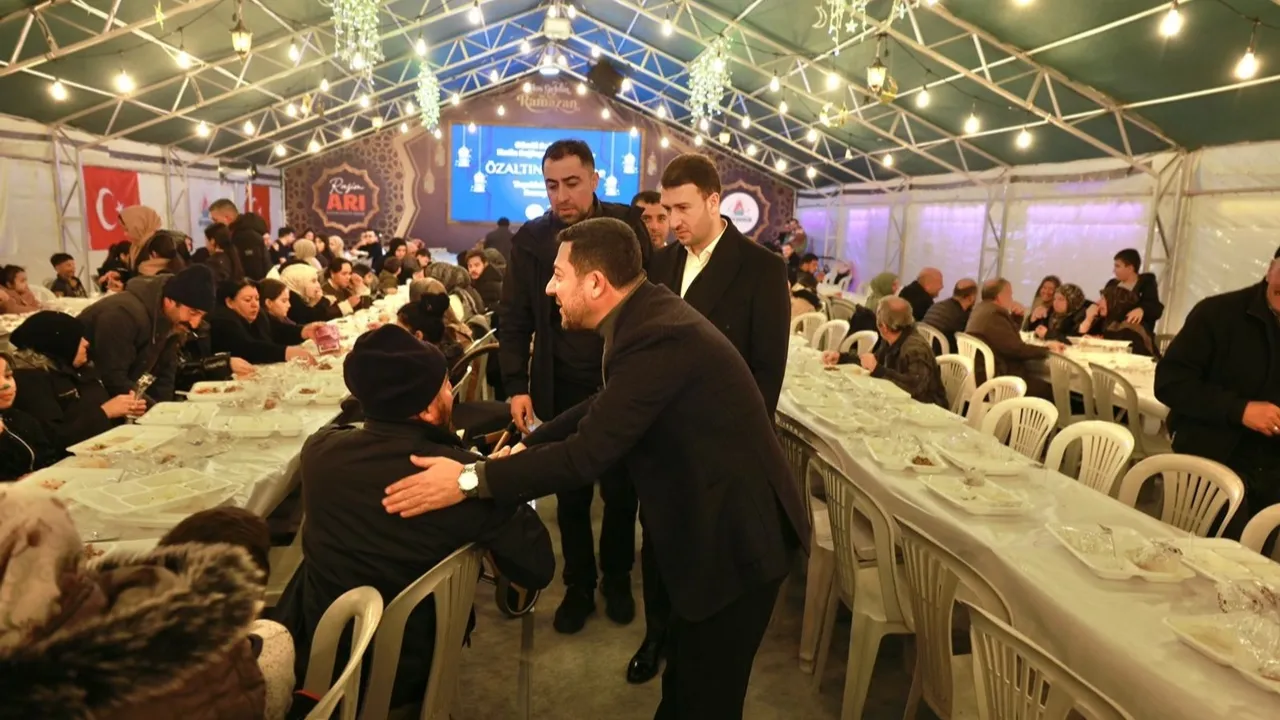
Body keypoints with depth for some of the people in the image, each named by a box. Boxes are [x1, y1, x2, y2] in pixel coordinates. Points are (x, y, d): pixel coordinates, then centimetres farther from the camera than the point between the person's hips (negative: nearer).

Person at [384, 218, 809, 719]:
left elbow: (589, 452, -30)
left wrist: (471, 480, -25)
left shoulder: (657, 335, -28)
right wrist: (529, 444, 5)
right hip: (713, 520, 9)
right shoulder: (649, 311, 2)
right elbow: (606, 408, 14)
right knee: (684, 672, 26)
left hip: (736, 533, -9)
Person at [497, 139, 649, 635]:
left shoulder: (627, 226, -6)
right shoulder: (531, 238, -3)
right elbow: (514, 319, 0)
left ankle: (617, 579, 36)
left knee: (620, 492, 14)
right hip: (561, 391, 1)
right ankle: (579, 585, 33)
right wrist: (517, 387, -9)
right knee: (571, 496, 13)